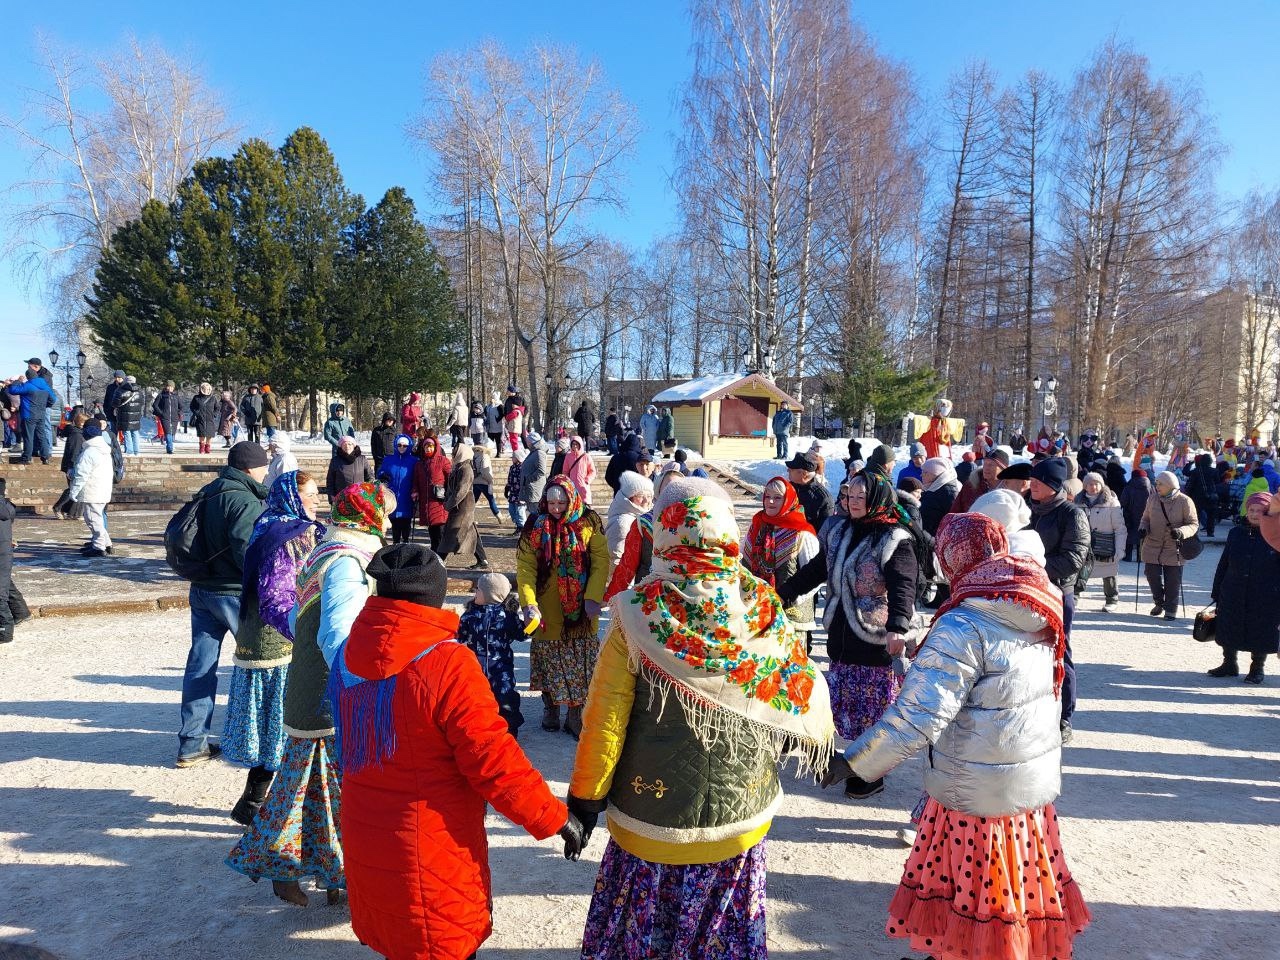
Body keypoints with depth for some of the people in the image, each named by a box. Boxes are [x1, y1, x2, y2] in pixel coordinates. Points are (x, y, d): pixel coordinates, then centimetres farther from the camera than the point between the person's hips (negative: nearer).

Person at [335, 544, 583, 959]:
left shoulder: (348, 654, -4)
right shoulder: (447, 664, -25)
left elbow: (359, 745, 8)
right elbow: (493, 759, -24)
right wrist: (555, 817, -13)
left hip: (364, 843, 6)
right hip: (429, 856, -6)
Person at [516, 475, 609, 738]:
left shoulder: (588, 522, -7)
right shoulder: (535, 525, -6)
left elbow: (601, 560, -8)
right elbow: (525, 567, -9)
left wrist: (594, 598, -17)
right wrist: (529, 603, -20)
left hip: (580, 608, 0)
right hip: (547, 609, 1)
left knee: (579, 660, 3)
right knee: (548, 655, 10)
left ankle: (575, 714, 16)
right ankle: (550, 705, 30)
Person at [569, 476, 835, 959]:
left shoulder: (639, 614, -19)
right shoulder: (761, 609, -13)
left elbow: (604, 720, -16)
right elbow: (805, 692, -4)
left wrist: (584, 800, -2)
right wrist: (819, 740, 18)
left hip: (651, 823, -2)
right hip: (741, 821, 2)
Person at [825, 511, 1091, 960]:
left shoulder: (963, 627, -26)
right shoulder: (1036, 614, -2)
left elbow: (918, 714, -28)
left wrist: (854, 762, -20)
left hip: (978, 792, -7)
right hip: (1036, 776, 7)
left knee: (973, 889, 11)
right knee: (1021, 881, 24)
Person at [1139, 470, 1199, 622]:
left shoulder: (1184, 501, -10)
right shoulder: (1152, 498, -1)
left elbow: (1194, 524, -5)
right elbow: (1146, 517, 12)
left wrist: (1181, 532, -25)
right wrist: (1143, 528, -9)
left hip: (1174, 549, -3)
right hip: (1152, 546, 3)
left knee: (1172, 581, 5)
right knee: (1153, 576, 7)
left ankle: (1171, 609, 21)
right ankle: (1159, 602, 33)